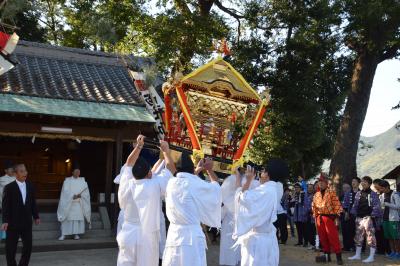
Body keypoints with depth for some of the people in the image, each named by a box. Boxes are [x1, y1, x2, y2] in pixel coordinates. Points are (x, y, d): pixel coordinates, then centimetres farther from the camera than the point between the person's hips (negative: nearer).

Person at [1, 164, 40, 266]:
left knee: (28, 246, 9)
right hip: (13, 223, -4)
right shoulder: (9, 187, -9)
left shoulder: (30, 186, 5)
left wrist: (36, 216, 11)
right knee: (11, 248, 7)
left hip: (27, 222, 4)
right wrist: (5, 221, -17)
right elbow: (5, 205, -11)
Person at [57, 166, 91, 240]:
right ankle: (63, 234, 1)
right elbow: (65, 191, -7)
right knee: (66, 218, -4)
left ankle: (76, 233, 6)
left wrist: (80, 195, -16)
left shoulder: (82, 180, 8)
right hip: (68, 203, -2)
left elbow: (86, 192, 2)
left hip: (79, 204, 2)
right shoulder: (67, 180, 2)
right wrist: (73, 196, -19)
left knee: (78, 217, -2)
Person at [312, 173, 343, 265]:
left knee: (333, 237, -8)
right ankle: (327, 255, 19)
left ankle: (338, 257, -3)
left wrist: (336, 215, -11)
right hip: (319, 218, 6)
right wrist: (315, 217, 13)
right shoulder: (316, 195, 14)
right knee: (323, 237, 9)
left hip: (329, 217, -6)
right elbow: (314, 206, 18)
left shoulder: (331, 193, -3)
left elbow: (337, 205, -8)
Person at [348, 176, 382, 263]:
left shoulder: (373, 194, -4)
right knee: (358, 236, 11)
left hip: (368, 217, -6)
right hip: (359, 217, 7)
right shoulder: (358, 194, 13)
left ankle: (371, 256, 0)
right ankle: (357, 255, 21)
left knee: (370, 236, -6)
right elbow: (355, 205, 18)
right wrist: (354, 215, 12)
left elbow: (376, 207, -7)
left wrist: (373, 217, -14)